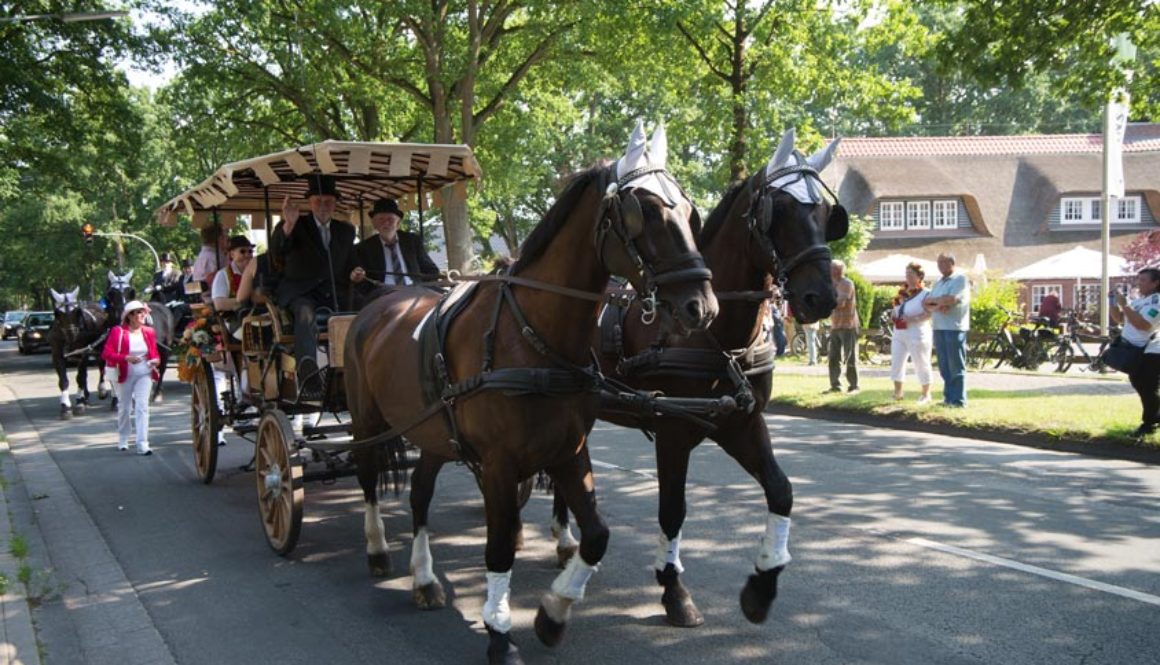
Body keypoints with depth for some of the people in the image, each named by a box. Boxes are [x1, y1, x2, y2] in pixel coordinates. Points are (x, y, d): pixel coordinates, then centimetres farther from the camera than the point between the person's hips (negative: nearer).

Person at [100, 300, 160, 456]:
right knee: (125, 408, 14)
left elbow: (154, 352, 15)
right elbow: (106, 354, -15)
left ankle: (142, 444, -15)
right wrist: (126, 358, -28)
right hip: (125, 374, -1)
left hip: (144, 374, 1)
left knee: (142, 406, -11)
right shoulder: (118, 332, -10)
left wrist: (156, 360, -8)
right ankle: (123, 440, 36)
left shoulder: (148, 332, 1)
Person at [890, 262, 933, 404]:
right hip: (899, 334, 8)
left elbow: (930, 313, -20)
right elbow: (896, 309, 25)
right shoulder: (903, 292, 13)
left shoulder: (926, 294, -9)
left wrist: (913, 319, -29)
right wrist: (894, 313, 2)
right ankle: (897, 392, 19)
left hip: (917, 334, -8)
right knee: (896, 363, 8)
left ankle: (926, 395, 10)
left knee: (921, 365, 1)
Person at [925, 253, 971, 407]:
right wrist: (937, 306, -12)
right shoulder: (938, 283, 19)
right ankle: (948, 397, 14)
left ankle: (958, 400, -2)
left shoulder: (960, 279, -3)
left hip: (954, 328, -7)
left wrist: (932, 300, -3)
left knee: (956, 367, -5)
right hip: (938, 328, 7)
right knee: (944, 367, 8)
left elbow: (952, 299, -17)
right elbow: (926, 304, 11)